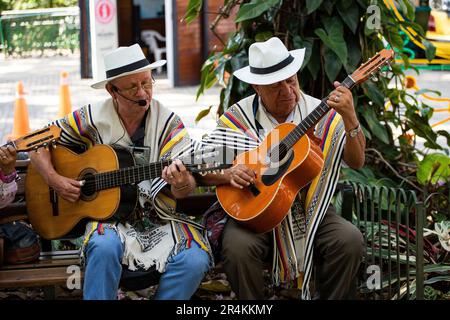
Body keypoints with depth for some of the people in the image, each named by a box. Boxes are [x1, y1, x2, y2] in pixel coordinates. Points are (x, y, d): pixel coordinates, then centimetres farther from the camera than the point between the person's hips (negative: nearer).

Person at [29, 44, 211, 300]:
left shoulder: (169, 124, -1)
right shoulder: (92, 119, -1)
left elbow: (182, 192, -7)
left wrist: (181, 184, -32)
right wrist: (54, 179, -8)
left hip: (160, 218, 1)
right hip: (109, 216, -1)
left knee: (195, 261, -25)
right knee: (104, 247, -35)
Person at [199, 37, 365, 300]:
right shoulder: (237, 118, -2)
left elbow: (356, 162, -6)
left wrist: (350, 118, -21)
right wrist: (228, 175, -21)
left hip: (310, 210, 1)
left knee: (350, 240, -25)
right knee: (238, 246, -31)